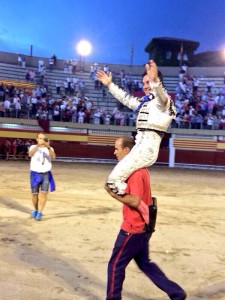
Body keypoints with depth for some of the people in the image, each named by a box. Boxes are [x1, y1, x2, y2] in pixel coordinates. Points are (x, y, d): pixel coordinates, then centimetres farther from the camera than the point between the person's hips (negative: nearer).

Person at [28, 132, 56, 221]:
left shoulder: (49, 148, 0)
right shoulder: (33, 147, -2)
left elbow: (53, 156, -21)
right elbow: (30, 154, -25)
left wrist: (48, 147, -39)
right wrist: (38, 145, -40)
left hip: (46, 174, 0)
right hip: (35, 174, 0)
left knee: (43, 193, -10)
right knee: (35, 194, 9)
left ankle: (39, 213, -5)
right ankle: (36, 210, 32)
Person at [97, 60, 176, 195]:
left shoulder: (164, 100, -4)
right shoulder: (144, 101, 22)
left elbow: (161, 95, -28)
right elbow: (125, 98, 34)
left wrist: (155, 81, -49)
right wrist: (110, 84, 33)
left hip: (148, 147, -10)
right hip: (139, 146, 10)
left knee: (113, 180, -16)